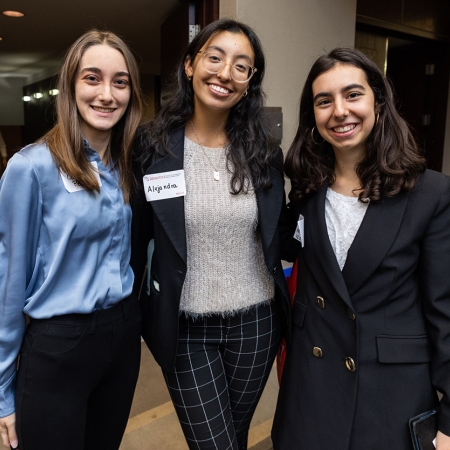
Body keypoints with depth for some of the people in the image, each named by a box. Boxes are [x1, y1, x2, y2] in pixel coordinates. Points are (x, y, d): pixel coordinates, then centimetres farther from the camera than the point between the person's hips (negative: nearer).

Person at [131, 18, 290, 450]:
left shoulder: (265, 154, -2)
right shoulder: (152, 149, -9)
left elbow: (276, 237, 6)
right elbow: (136, 240, -3)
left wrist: (289, 313, 8)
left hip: (256, 322, 3)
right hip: (186, 328, -2)